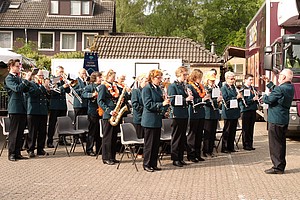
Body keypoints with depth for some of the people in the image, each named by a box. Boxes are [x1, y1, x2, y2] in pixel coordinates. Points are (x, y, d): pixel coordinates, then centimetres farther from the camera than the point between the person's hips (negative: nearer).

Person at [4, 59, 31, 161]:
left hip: (22, 108, 8)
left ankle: (17, 153, 15)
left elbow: (26, 89, 16)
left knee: (20, 132, 9)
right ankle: (11, 154, 3)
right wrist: (25, 80, -17)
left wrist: (27, 80, 2)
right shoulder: (8, 78, -6)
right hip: (14, 108, -7)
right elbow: (17, 88, -21)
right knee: (13, 132, -4)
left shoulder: (18, 77, 17)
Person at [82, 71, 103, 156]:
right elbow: (84, 94, -19)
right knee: (92, 131, -1)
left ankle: (99, 149, 22)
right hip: (93, 112, -6)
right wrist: (92, 95, -33)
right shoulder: (90, 87, -4)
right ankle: (89, 150, 8)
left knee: (100, 131, 12)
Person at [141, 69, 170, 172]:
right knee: (149, 143, -1)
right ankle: (146, 164, 9)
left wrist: (165, 101, -2)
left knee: (156, 143, 10)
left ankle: (153, 164, 18)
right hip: (150, 120, -8)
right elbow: (148, 105, -18)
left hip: (157, 120, 8)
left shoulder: (158, 89, 13)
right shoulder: (147, 89, -10)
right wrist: (162, 104, -24)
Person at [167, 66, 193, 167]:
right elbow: (173, 101, -18)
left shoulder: (184, 86, 13)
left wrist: (189, 97, -2)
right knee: (176, 137, 0)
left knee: (183, 137, 11)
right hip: (177, 115, -7)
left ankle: (180, 157, 20)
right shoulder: (172, 86, -9)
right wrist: (186, 99, -22)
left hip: (184, 115, 7)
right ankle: (175, 159, 8)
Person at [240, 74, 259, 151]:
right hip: (246, 111, -6)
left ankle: (250, 144, 17)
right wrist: (253, 99, -20)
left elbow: (256, 98, 20)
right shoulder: (242, 89, -7)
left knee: (251, 129, 10)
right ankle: (246, 145, 8)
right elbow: (244, 101, -15)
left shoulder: (253, 89, 13)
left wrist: (257, 99, -2)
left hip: (253, 110, 6)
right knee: (246, 129, 1)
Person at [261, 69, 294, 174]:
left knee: (275, 144, -2)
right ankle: (281, 165, 24)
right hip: (284, 119, 9)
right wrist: (268, 82, 20)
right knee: (281, 143, 16)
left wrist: (264, 96, 0)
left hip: (275, 120, -9)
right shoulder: (290, 88, 8)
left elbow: (269, 100, -21)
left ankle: (278, 167, 2)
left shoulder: (280, 89, -22)